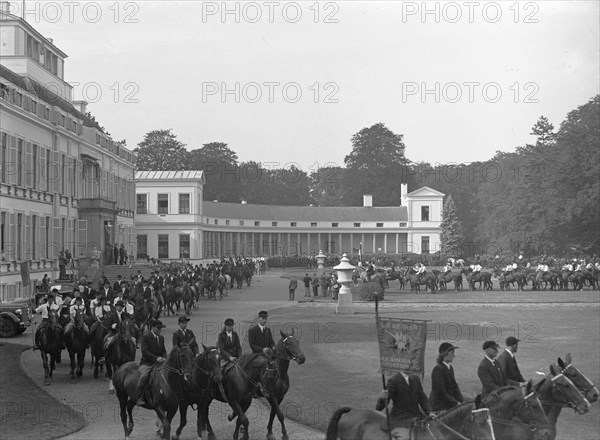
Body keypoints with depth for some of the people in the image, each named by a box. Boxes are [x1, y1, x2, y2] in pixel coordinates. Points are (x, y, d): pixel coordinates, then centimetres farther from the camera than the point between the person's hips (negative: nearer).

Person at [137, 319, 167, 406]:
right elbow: (145, 351, -15)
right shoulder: (145, 337, -5)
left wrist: (164, 358, -4)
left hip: (158, 362, 6)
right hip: (146, 363, -6)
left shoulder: (161, 338, 15)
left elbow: (163, 350, 19)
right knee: (143, 376, -32)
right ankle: (139, 398, -27)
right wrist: (156, 358, -25)